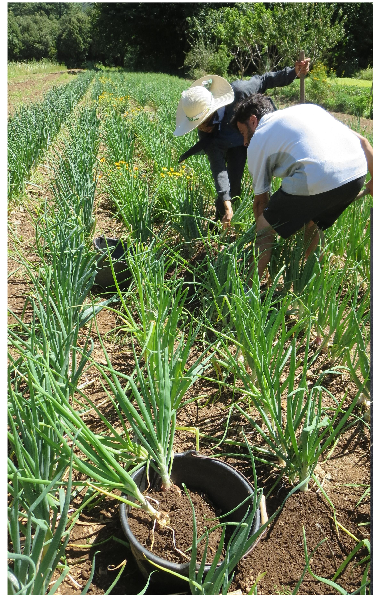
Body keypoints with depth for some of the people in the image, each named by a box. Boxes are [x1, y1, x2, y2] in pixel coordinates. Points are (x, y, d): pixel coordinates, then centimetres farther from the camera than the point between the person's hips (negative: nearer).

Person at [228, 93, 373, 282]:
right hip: (357, 174, 7)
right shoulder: (308, 108, 31)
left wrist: (262, 232, 34)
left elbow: (261, 200, 19)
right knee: (311, 224, 30)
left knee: (265, 228, 12)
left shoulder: (257, 141, 15)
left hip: (318, 181, -7)